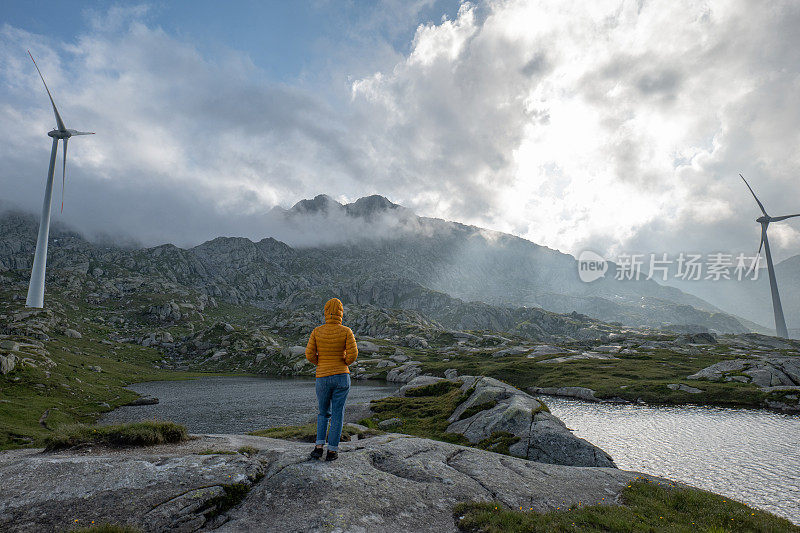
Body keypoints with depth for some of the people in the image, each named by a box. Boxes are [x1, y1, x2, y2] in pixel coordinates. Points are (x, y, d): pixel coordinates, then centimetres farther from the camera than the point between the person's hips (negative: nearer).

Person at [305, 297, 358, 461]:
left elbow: (310, 354, -4)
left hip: (323, 378, 1)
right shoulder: (346, 331, -7)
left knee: (324, 413, 20)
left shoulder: (317, 331, -3)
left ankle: (319, 447, 12)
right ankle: (332, 451, 12)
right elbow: (352, 354, -13)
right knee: (337, 414, 9)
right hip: (342, 377, -1)